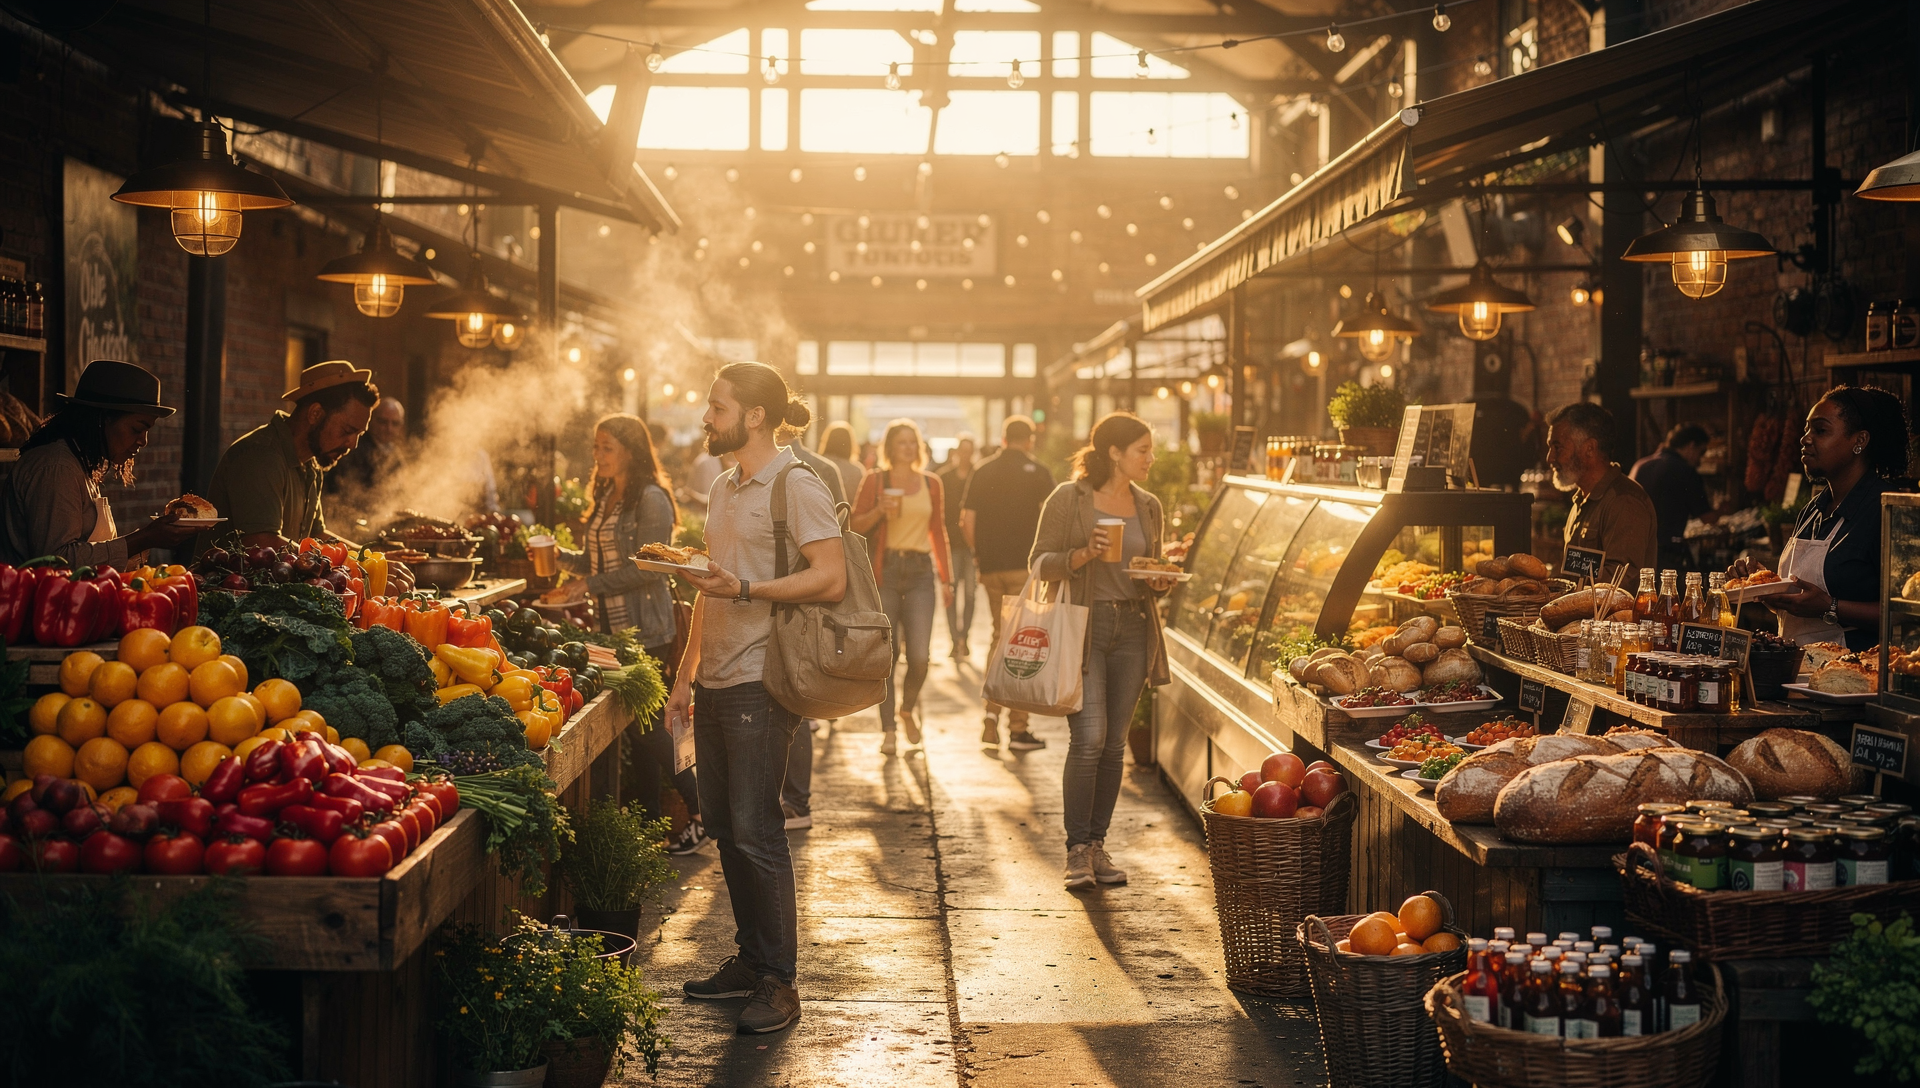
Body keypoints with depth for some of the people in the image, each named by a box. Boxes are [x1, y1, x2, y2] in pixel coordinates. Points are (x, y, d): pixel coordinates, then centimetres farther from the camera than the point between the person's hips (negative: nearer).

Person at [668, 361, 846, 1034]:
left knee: (754, 829, -7)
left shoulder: (797, 485, -8)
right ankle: (749, 959, 22)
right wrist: (686, 672, 19)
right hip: (716, 682, 9)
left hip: (762, 682, -9)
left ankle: (779, 982, 1)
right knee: (723, 826, 11)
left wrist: (744, 588, -23)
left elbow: (831, 579, -17)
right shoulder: (724, 489, 18)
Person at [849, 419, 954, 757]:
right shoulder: (875, 481, 4)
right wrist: (880, 511, -14)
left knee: (919, 656, -7)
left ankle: (908, 708, 22)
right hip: (885, 570, -2)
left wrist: (946, 577, 14)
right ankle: (888, 729, 8)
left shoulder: (931, 484, 12)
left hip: (920, 571, 2)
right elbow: (855, 525, 4)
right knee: (886, 653, -3)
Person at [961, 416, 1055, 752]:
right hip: (1026, 567, -4)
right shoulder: (1037, 472, -3)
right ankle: (1018, 728, 2)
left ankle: (992, 712, 4)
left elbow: (966, 523, 6)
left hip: (991, 568, 4)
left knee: (1000, 636, 17)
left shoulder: (982, 472, 8)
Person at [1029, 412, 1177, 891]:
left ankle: (1098, 844, 16)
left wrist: (1160, 583, 1)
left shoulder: (1148, 506, 14)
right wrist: (1083, 554, -19)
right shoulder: (1069, 498, -2)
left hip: (1132, 629, 5)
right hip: (1082, 625, -5)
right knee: (1089, 737, -13)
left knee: (1115, 743, 5)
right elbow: (1040, 563, -3)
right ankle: (1077, 850, -2)